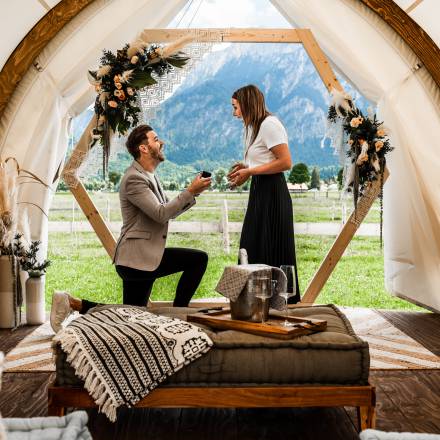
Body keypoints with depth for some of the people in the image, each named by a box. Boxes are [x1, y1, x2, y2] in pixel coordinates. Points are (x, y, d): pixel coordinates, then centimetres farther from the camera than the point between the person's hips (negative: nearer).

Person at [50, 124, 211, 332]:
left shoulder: (150, 177, 17)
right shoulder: (134, 178, -15)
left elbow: (171, 211, 17)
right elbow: (161, 214, -22)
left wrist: (194, 192, 3)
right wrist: (190, 191, -17)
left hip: (146, 256, 10)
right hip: (136, 258, -10)